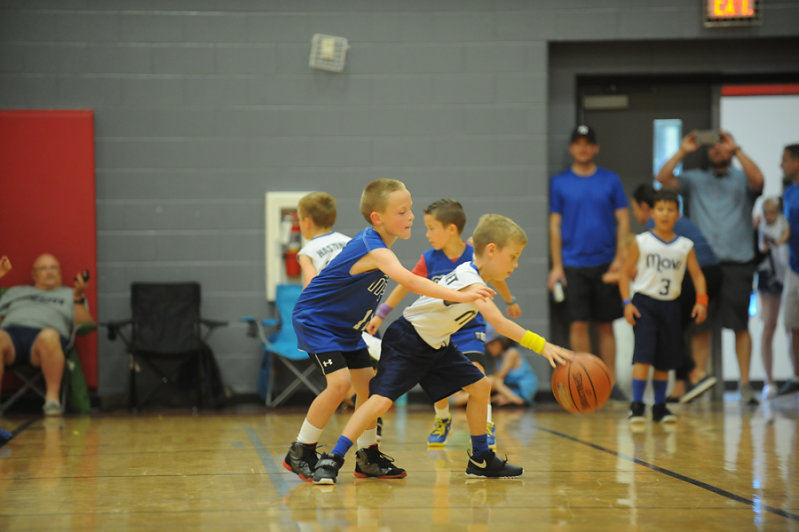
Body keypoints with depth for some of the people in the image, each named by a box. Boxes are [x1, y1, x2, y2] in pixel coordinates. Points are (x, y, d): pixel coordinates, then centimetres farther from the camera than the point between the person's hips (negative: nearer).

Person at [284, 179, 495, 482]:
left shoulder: (373, 241, 0)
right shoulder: (374, 250, -30)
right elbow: (409, 281, -45)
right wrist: (459, 296, -52)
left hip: (345, 326, 10)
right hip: (314, 320, -10)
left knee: (367, 383, 6)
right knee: (340, 382, -22)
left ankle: (369, 458, 18)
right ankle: (300, 454, -8)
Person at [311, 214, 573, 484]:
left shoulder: (473, 275, -1)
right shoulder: (471, 283, -30)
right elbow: (498, 322, -42)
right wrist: (542, 346, -45)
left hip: (436, 345, 10)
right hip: (405, 343, -10)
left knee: (480, 386, 6)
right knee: (382, 399, -22)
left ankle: (481, 460, 17)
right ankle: (332, 459, -16)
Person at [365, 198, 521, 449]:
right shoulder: (429, 260, -8)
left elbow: (496, 277, 7)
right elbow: (406, 285, 1)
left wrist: (510, 302, 23)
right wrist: (380, 314, 1)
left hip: (470, 327, -2)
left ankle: (487, 425, -5)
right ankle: (442, 420, 29)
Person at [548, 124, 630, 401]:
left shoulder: (610, 180, 5)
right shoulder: (559, 182, 4)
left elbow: (623, 220, 5)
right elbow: (555, 225, 5)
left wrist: (620, 258, -5)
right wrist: (557, 265, -1)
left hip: (605, 262, 1)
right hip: (573, 263, -1)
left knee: (605, 325, 5)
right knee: (579, 323, -5)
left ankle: (610, 382, 10)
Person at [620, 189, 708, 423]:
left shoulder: (685, 246, 4)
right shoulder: (641, 242, -3)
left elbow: (697, 274, 3)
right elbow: (626, 273, 1)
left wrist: (701, 300, -12)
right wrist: (627, 302, -10)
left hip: (670, 306, 3)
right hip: (644, 303, -3)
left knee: (665, 360, 9)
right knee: (643, 355, -15)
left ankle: (660, 407, 22)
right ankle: (637, 406, -12)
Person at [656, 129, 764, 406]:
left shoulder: (742, 179, 10)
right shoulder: (694, 179, 15)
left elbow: (757, 180, -13)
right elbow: (663, 178, 2)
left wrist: (736, 150, -15)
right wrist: (682, 152, -7)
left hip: (737, 263, -2)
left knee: (740, 325, -3)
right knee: (701, 326, 1)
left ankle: (745, 385, 1)